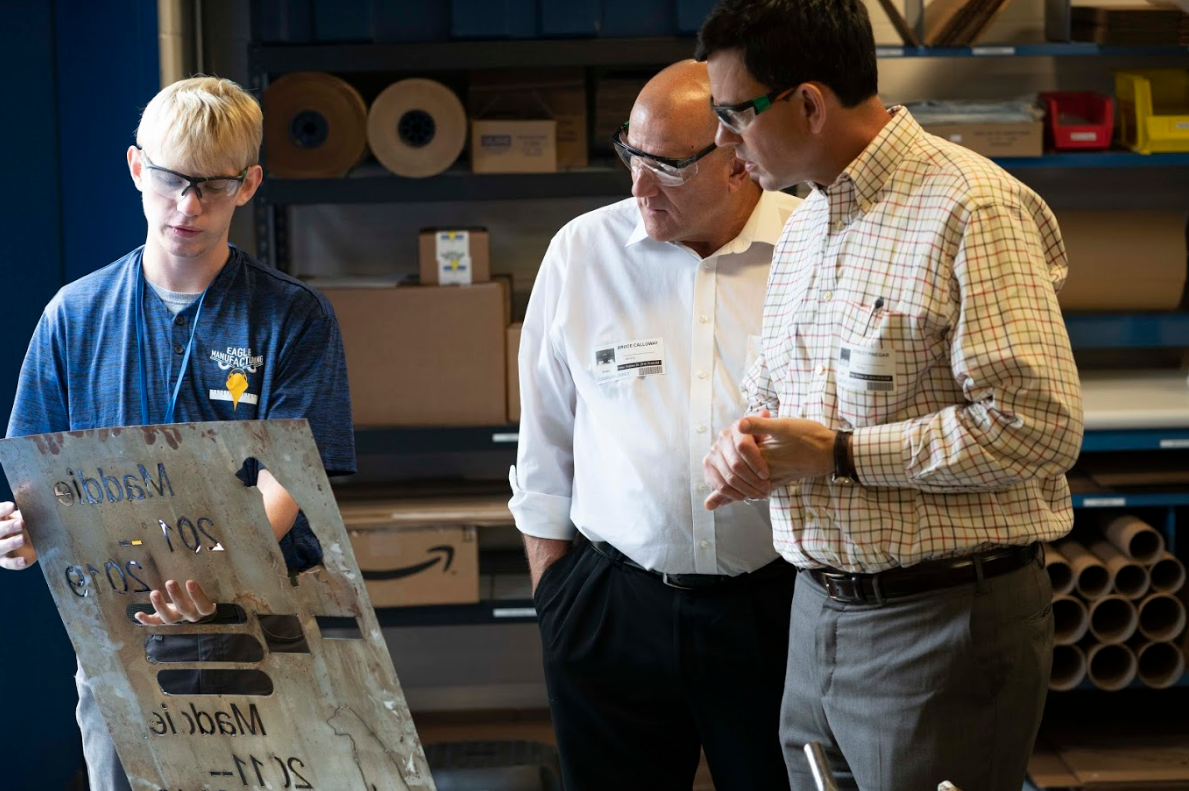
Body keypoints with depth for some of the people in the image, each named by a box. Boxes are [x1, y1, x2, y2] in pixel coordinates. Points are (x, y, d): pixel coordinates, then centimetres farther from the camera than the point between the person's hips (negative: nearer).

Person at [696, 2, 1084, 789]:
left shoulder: (969, 210, -15)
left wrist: (838, 454, -18)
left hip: (944, 626, -8)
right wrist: (744, 445, -1)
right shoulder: (805, 228, 14)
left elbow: (1038, 424, -22)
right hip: (818, 614, 8)